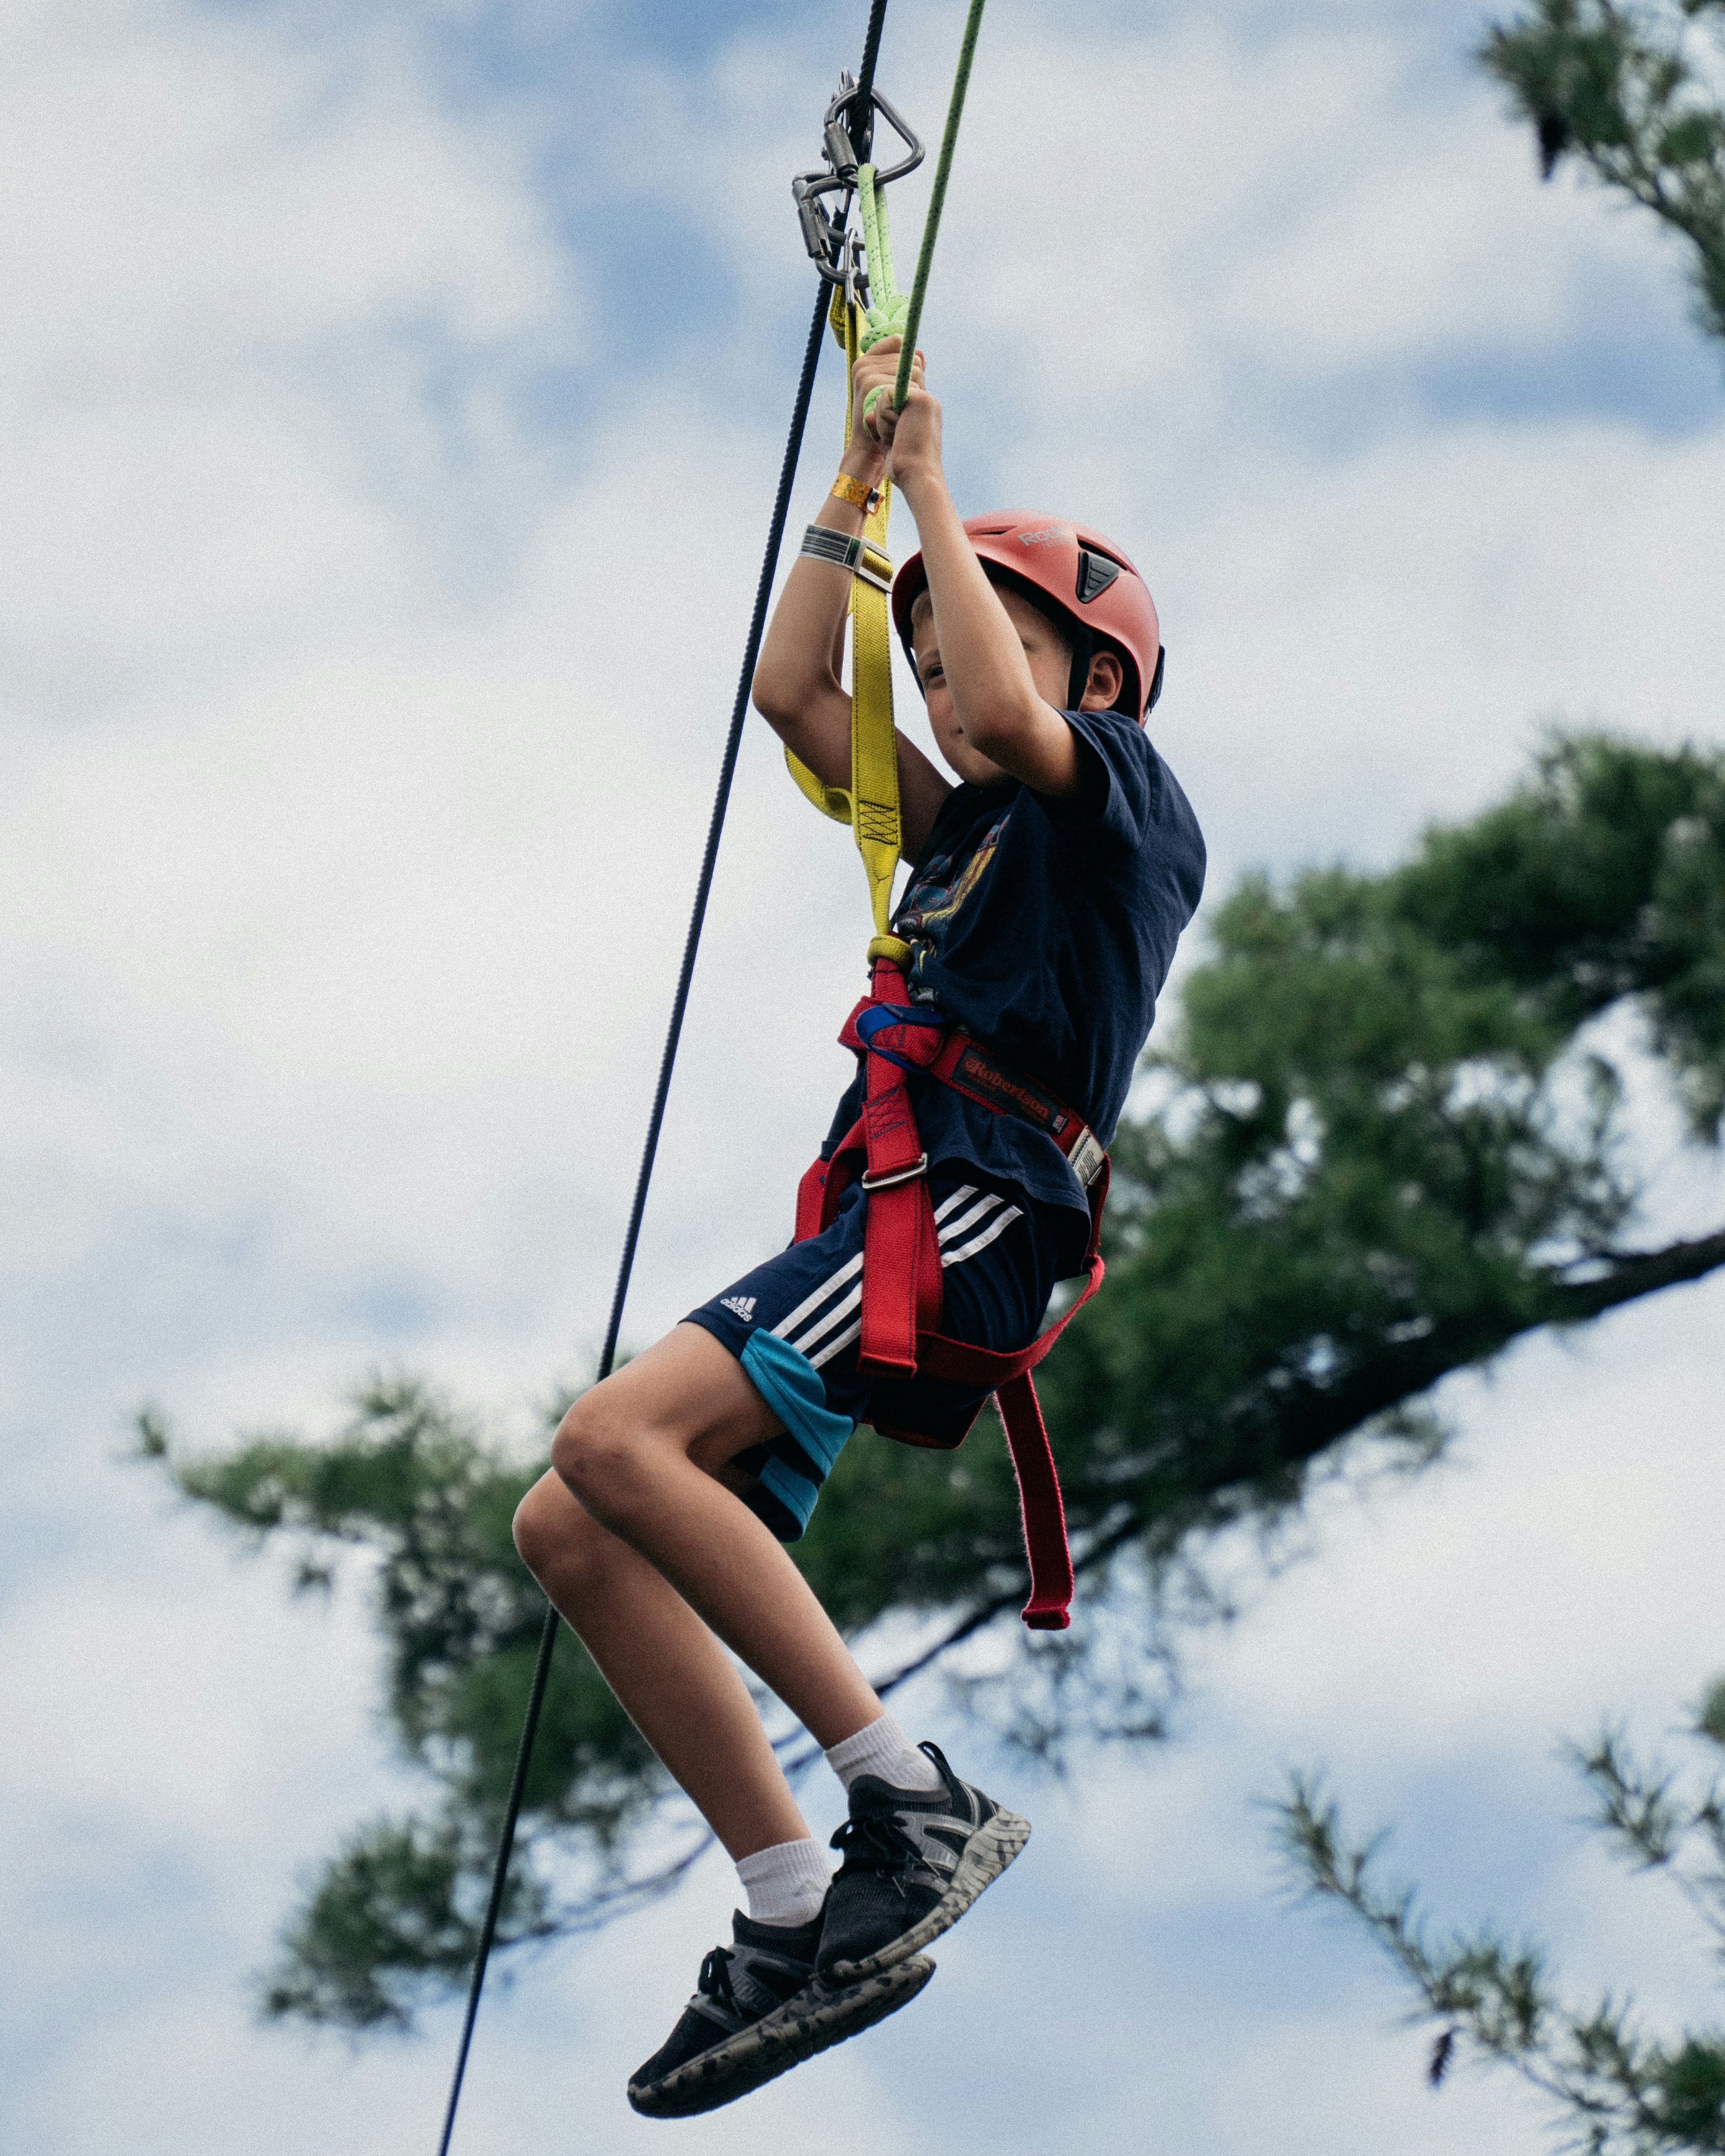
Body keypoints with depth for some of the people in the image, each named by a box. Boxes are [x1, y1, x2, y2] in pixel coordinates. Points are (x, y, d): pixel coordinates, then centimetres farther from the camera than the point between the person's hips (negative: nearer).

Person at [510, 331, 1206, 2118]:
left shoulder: (1131, 807, 5)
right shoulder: (965, 835, 29)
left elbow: (1012, 712, -16)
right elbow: (793, 694, 30)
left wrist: (934, 499, -4)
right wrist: (858, 482, 26)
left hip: (970, 1213, -9)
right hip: (881, 1232, 9)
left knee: (618, 1442, -27)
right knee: (572, 1529, -3)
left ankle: (915, 1806, -27)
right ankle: (794, 1922, -8)